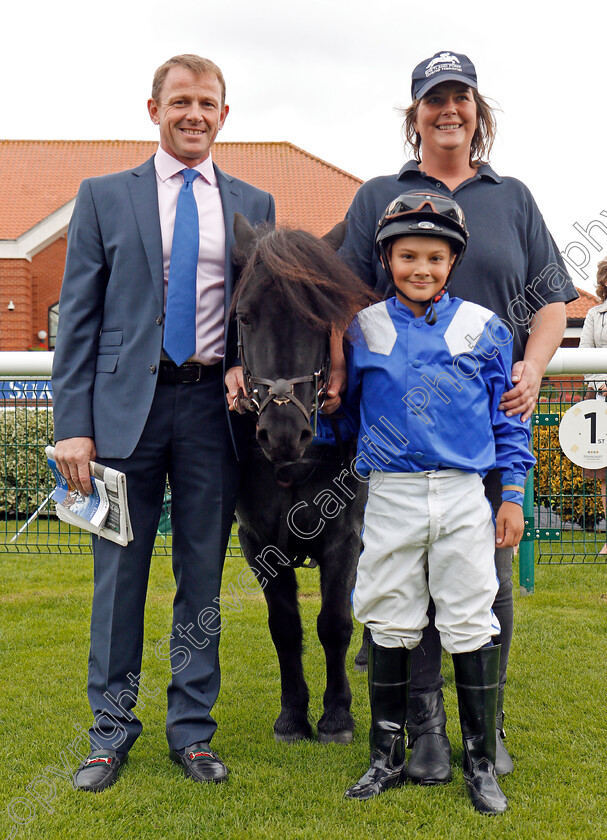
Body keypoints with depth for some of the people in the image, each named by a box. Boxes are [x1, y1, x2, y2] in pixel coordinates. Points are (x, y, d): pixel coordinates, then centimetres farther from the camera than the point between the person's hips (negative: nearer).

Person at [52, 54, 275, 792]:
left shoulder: (253, 206, 12)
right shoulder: (104, 197, 8)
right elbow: (78, 316, 3)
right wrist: (73, 424, -5)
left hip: (214, 404, 1)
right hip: (127, 403, -1)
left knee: (202, 576, 7)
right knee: (119, 572, 4)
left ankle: (192, 729, 20)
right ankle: (111, 731, 17)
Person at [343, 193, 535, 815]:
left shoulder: (482, 328, 3)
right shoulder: (364, 328, 4)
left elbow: (506, 416, 7)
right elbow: (340, 404, 16)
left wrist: (513, 495, 3)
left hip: (464, 496, 0)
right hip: (390, 497, 1)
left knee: (471, 623, 2)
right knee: (389, 624, 7)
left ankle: (480, 762, 15)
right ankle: (387, 756, 20)